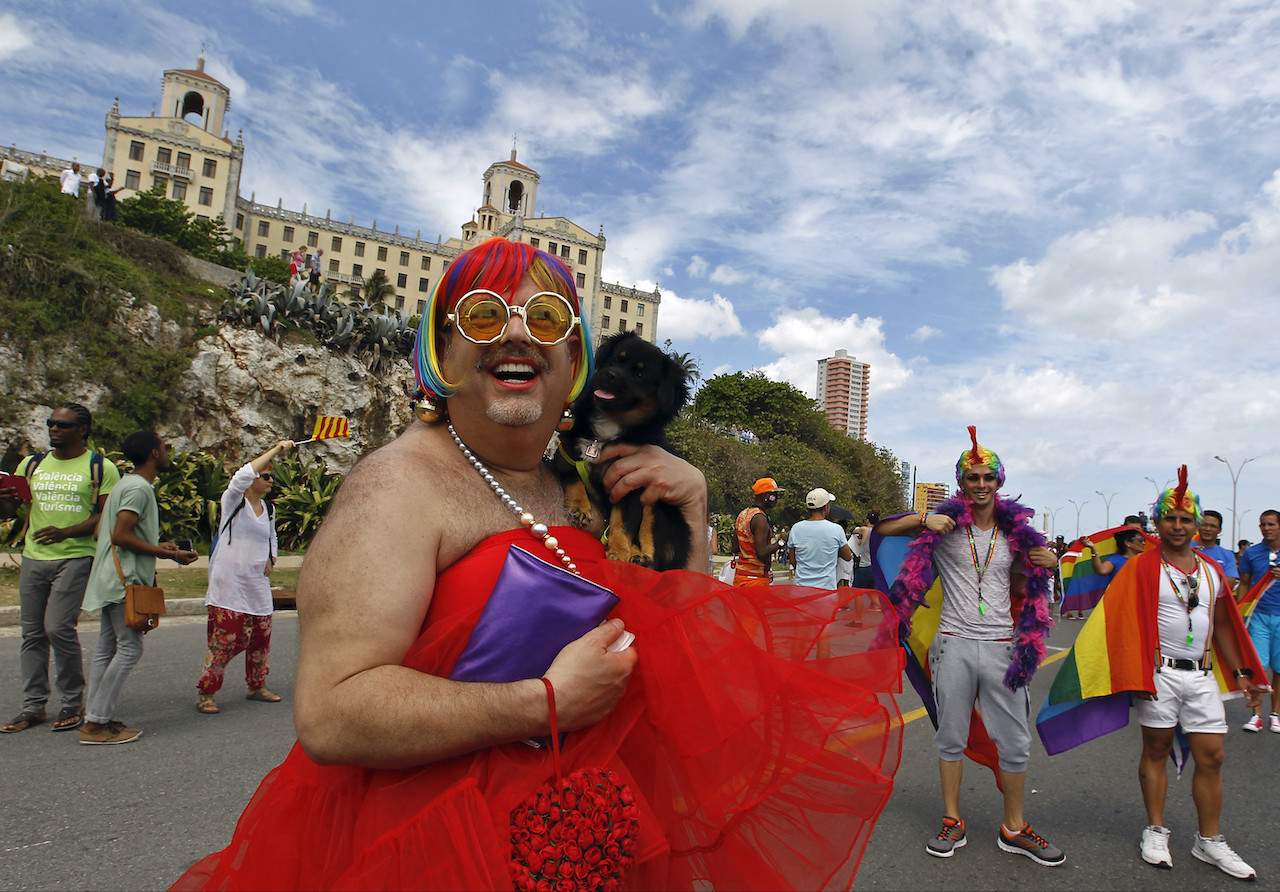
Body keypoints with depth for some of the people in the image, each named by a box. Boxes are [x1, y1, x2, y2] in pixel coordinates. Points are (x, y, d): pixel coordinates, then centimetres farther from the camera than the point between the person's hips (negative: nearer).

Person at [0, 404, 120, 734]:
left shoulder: (100, 468, 0)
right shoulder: (31, 465, 15)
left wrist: (66, 532, -18)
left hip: (75, 557, -5)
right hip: (33, 558, 5)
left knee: (58, 627, -11)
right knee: (32, 632, 7)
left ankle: (74, 701, 5)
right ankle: (33, 705, 17)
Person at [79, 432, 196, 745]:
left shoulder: (126, 484, 17)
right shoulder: (139, 488, -15)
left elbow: (109, 532, 19)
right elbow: (121, 536, -21)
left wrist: (157, 545, 15)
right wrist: (168, 553, -15)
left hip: (113, 581, 11)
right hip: (125, 581, -11)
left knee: (107, 649, 11)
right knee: (129, 649, -7)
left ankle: (96, 719, 16)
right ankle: (96, 724, -4)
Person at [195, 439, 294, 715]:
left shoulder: (269, 510, 14)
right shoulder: (233, 501, -6)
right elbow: (241, 477, -28)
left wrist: (271, 559, 10)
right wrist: (275, 450, -26)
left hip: (258, 586, 7)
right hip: (229, 586, -6)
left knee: (261, 638, 10)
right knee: (223, 639, -7)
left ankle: (256, 686, 26)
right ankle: (205, 692, 7)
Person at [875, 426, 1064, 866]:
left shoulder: (1015, 531, 8)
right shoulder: (944, 525, -2)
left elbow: (1020, 590, 19)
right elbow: (880, 529, -3)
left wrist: (1042, 568, 0)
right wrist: (923, 519, -16)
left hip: (1002, 646, 2)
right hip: (955, 643, -2)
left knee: (1014, 743, 8)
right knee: (951, 738, 9)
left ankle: (1014, 829, 25)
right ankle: (952, 822, 24)